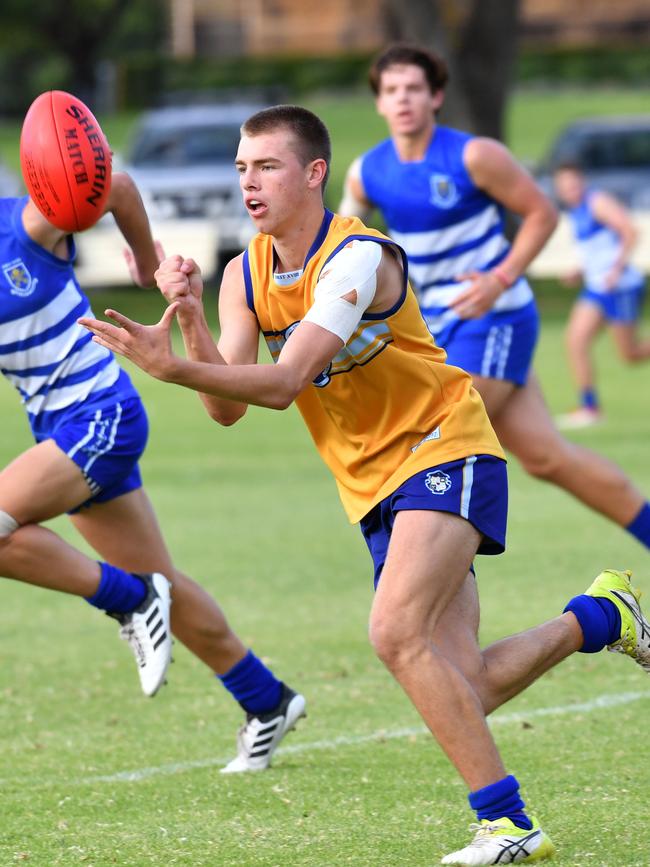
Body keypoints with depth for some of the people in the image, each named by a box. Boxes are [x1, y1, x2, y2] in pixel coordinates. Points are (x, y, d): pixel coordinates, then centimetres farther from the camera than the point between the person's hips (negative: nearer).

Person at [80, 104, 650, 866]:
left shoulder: (357, 259, -21)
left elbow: (284, 382, -32)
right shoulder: (245, 277, 1)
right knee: (461, 693, 1)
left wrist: (172, 367, -42)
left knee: (397, 633, -27)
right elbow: (227, 407, -8)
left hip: (444, 453, -7)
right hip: (375, 487, 7)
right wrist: (189, 321, -24)